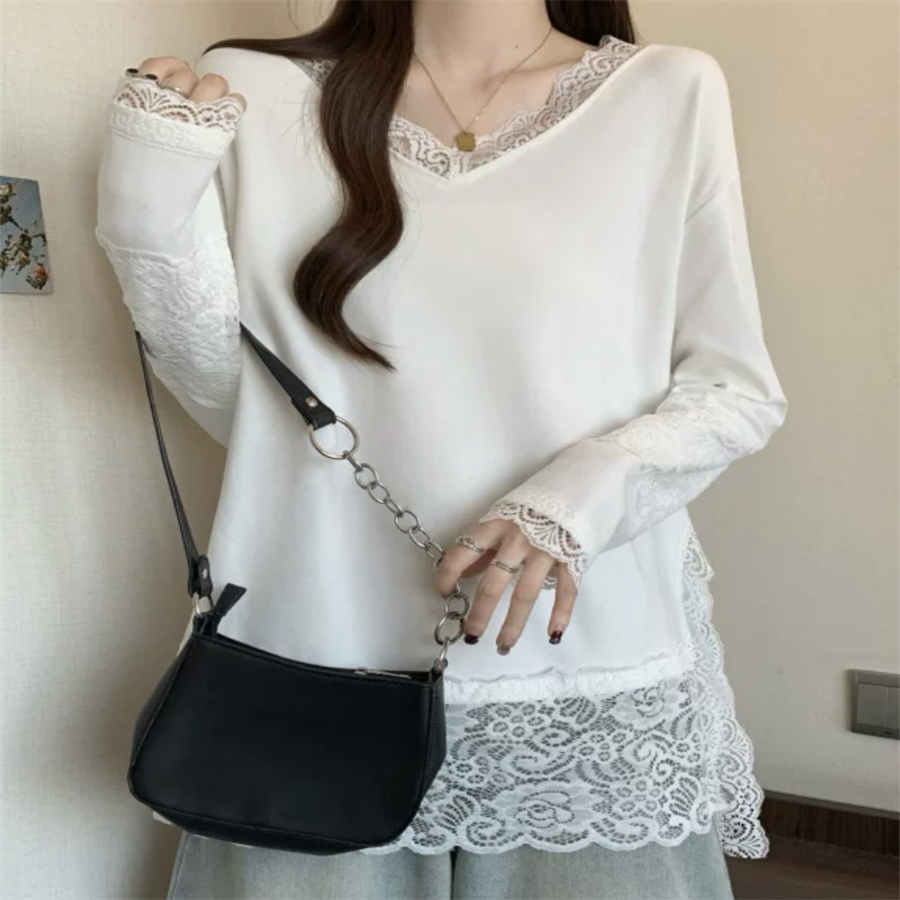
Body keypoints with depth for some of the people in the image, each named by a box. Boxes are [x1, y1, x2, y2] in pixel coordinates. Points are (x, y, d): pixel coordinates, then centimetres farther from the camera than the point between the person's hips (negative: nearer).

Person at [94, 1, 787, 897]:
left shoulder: (669, 93, 0)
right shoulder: (253, 96, 2)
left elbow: (737, 389, 1)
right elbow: (234, 403, 4)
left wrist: (582, 494, -16)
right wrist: (151, 207, -9)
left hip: (591, 677, 1)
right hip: (318, 668, 1)